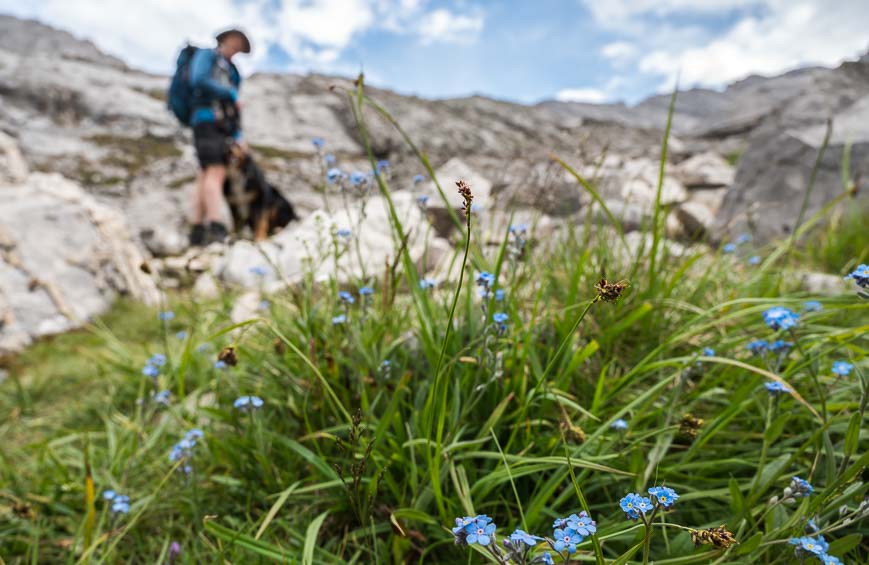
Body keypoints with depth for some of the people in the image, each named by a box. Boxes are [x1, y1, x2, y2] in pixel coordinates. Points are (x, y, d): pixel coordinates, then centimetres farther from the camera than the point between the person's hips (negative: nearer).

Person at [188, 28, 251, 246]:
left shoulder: (232, 72, 29)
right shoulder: (205, 55, 11)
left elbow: (234, 109, 22)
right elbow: (198, 80, -10)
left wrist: (238, 137, 10)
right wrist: (231, 94, -7)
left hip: (223, 126, 7)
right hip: (207, 120, -7)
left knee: (206, 176, -1)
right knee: (215, 172, -21)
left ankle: (197, 231, -4)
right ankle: (217, 229, -33)